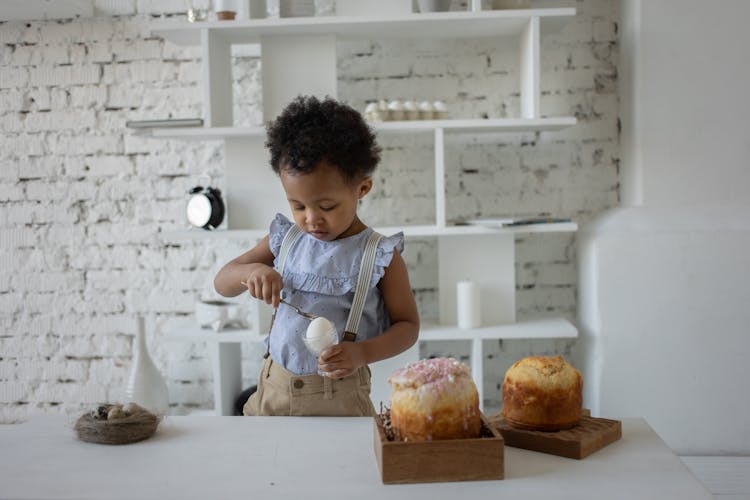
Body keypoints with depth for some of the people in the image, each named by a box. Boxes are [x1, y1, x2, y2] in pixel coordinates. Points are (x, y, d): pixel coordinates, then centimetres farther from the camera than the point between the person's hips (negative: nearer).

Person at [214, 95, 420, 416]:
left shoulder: (379, 256, -8)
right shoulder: (285, 239, 4)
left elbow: (408, 324, -1)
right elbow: (221, 283, 11)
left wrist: (362, 353, -19)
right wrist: (250, 272, -12)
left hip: (339, 397, -3)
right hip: (273, 389, 4)